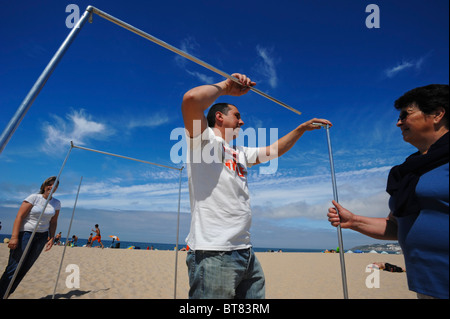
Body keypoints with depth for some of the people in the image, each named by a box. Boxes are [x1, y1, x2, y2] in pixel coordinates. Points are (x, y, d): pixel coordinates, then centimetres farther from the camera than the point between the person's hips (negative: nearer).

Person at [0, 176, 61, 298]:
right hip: (25, 233, -4)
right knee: (14, 267, -7)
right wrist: (14, 237, -19)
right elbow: (19, 217, -12)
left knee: (25, 267, 7)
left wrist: (52, 238, 3)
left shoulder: (56, 203, 7)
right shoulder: (34, 197, -7)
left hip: (42, 236, 4)